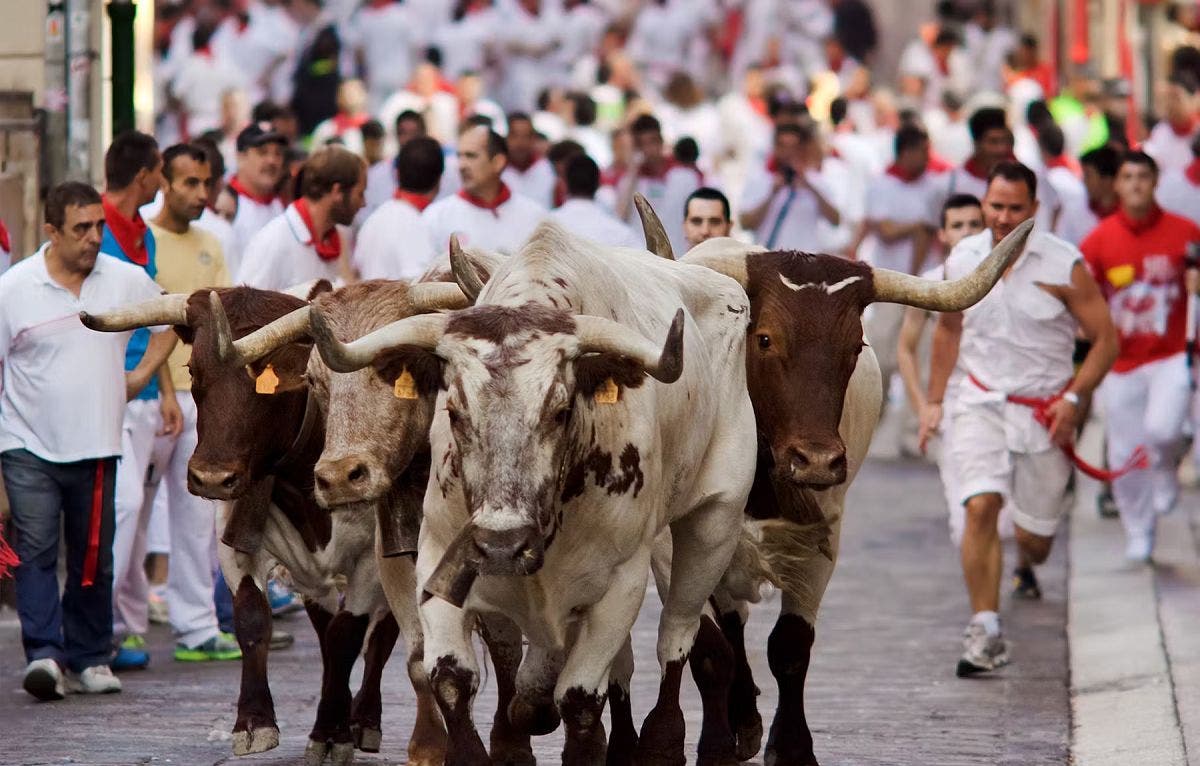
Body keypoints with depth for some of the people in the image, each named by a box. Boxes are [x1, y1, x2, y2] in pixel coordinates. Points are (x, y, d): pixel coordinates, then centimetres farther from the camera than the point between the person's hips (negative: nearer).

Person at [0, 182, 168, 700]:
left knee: (93, 559, 7)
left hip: (96, 446, 3)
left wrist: (144, 373, 13)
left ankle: (89, 659, 17)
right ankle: (44, 655, -18)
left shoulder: (126, 281, 2)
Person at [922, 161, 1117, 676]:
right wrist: (933, 400, 15)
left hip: (1044, 409, -1)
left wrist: (1073, 399, -16)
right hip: (980, 402, 1)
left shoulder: (1064, 266, -11)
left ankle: (1026, 563, 48)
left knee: (1035, 535, 8)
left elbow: (1105, 339, -6)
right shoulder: (961, 261, -1)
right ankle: (985, 632, -19)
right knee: (980, 505, -21)